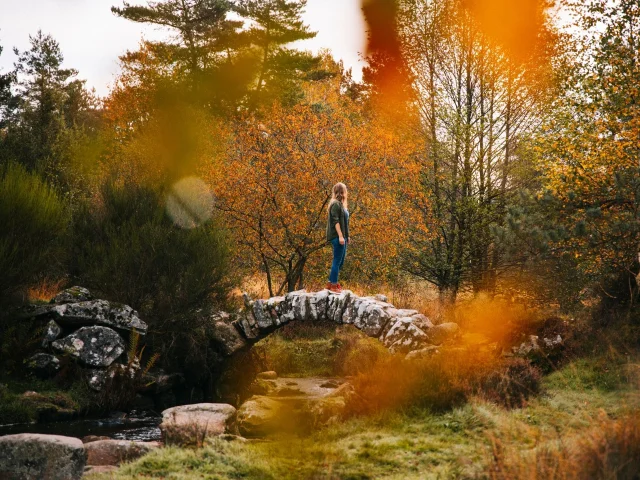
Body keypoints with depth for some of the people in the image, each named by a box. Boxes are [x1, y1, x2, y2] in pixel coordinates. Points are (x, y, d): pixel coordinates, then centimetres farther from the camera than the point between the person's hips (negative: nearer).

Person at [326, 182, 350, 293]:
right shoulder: (335, 204, -13)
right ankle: (333, 284, -1)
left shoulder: (342, 204, 16)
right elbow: (335, 221, -18)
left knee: (341, 261, 13)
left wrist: (347, 236, 20)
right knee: (337, 260, -6)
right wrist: (340, 236, -22)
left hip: (342, 236, 10)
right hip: (337, 237, -10)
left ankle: (332, 282, 20)